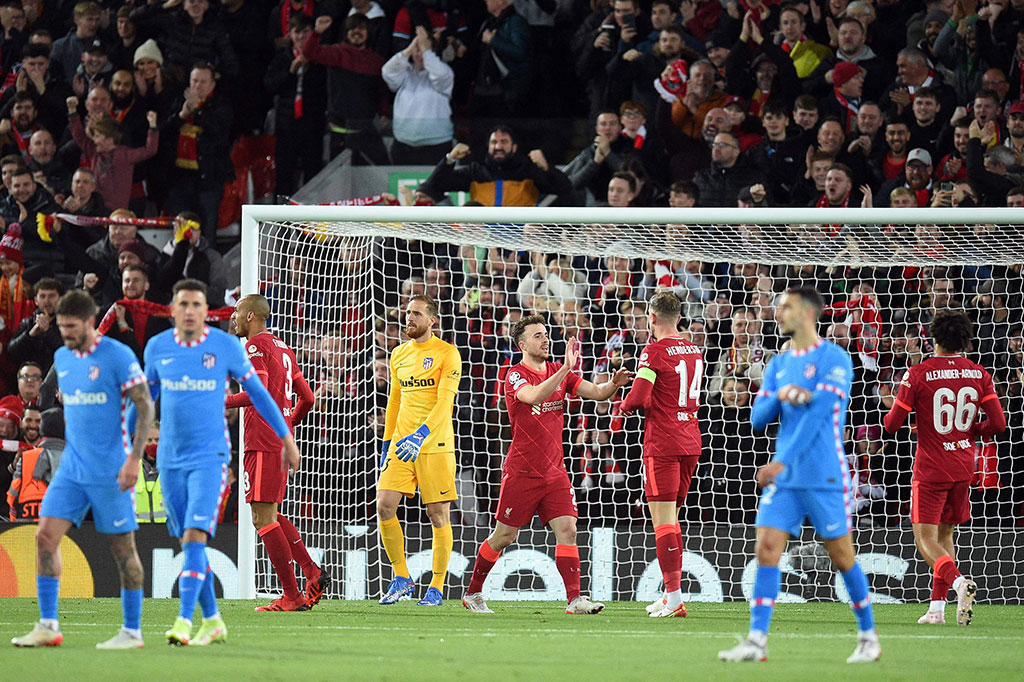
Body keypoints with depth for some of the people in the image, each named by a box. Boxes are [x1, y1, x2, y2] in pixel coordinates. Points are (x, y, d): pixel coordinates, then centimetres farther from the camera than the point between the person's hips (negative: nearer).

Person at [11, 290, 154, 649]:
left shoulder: (118, 356, -10)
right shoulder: (62, 358, 10)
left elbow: (145, 407, -10)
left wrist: (134, 459, -17)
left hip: (110, 471, -6)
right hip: (71, 468, 6)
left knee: (122, 547, 0)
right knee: (46, 535, -5)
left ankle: (132, 631, 8)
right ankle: (48, 626, -1)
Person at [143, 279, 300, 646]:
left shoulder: (226, 347, -5)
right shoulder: (157, 347, 2)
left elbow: (257, 392, 7)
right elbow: (147, 393, 20)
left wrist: (287, 438, 11)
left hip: (210, 457, -4)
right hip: (170, 459, 4)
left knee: (194, 536, -18)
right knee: (188, 543, 7)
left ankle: (184, 620, -22)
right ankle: (212, 620, 19)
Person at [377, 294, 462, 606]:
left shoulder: (447, 354, -6)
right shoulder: (399, 355, 14)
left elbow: (444, 402, -16)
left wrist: (420, 435, -28)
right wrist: (387, 442, 20)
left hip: (435, 445, -5)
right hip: (401, 444, 5)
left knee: (438, 514, -2)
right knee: (384, 506, -7)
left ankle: (436, 588, 7)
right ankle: (401, 578, 6)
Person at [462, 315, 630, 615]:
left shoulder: (559, 372, 9)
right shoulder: (515, 375, -10)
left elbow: (596, 393, 3)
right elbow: (534, 396, -31)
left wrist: (613, 384, -19)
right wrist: (566, 369, -40)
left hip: (554, 471, 5)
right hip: (522, 472, -5)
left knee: (567, 530, -9)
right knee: (504, 537, 4)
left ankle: (574, 598, -14)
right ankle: (472, 593, 20)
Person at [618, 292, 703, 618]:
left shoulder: (654, 352, -11)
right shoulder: (693, 351, 12)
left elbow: (639, 398, -19)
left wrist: (624, 406, 2)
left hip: (662, 444, -8)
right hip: (690, 441, 8)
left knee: (663, 520, -8)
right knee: (671, 518, 16)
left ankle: (674, 597, -15)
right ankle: (671, 594, 16)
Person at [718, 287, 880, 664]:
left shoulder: (835, 359, -7)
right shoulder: (778, 365, 14)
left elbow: (818, 413, -16)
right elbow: (758, 418, 10)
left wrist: (782, 463, -22)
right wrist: (779, 396, -13)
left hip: (825, 477, -5)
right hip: (784, 477, 5)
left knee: (841, 556, 1)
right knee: (766, 548, -7)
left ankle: (868, 637, 16)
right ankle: (756, 640, -10)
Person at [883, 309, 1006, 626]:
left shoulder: (918, 374, -10)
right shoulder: (979, 374, 1)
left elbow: (892, 424, -7)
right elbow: (998, 423, -3)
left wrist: (890, 412, 16)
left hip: (931, 468, -5)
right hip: (964, 468, 5)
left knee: (925, 539, -4)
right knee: (945, 534, 16)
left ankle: (959, 580, -31)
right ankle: (937, 608, 11)